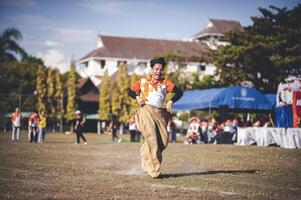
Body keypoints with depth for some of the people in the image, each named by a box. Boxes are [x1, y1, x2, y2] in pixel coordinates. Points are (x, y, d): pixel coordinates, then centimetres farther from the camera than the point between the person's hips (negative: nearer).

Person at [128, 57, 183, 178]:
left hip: (160, 113, 3)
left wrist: (171, 102, -8)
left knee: (163, 140, -5)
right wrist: (137, 97, -1)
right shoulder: (143, 81, 16)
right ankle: (154, 170, -19)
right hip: (146, 110, -3)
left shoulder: (165, 83, 15)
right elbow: (131, 91, 19)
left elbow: (179, 92, 7)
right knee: (151, 136, -18)